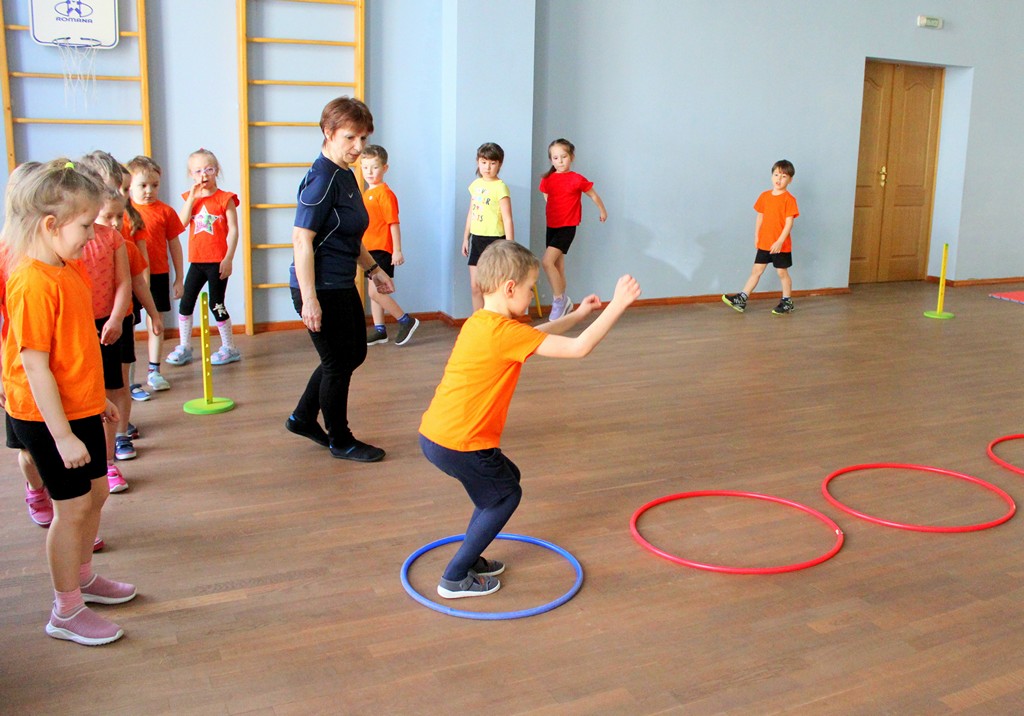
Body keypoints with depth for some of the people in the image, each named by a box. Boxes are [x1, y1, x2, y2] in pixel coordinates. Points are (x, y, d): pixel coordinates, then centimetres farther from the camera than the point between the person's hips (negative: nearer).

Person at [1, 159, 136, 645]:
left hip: (81, 408, 9)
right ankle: (66, 612, 17)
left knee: (95, 493, 19)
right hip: (48, 418, -9)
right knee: (72, 507, 1)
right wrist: (62, 436, -23)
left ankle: (82, 577, 39)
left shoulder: (67, 270, 5)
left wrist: (98, 397, 21)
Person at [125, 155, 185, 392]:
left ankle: (154, 371, 16)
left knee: (156, 322, 6)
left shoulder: (165, 211, 1)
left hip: (158, 275, 1)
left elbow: (174, 244, 6)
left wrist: (179, 278, 7)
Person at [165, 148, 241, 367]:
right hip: (196, 260, 5)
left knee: (216, 305, 0)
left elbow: (233, 230, -8)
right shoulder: (190, 197, 8)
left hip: (217, 261, -5)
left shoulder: (225, 198, -4)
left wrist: (228, 259, -13)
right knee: (185, 302, 8)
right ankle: (184, 348, 20)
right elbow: (181, 224, -6)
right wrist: (192, 197, -11)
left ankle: (229, 348, 14)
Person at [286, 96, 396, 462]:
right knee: (338, 363, 4)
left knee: (355, 353, 20)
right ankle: (340, 441, 23)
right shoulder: (322, 179, -19)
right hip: (321, 290, -10)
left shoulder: (345, 176, 10)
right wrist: (309, 300, -26)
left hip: (342, 287, 10)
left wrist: (373, 269, 22)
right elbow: (302, 240, -23)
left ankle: (303, 418, 34)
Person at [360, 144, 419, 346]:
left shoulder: (384, 193, -14)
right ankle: (379, 330, 21)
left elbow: (394, 223, -16)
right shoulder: (367, 193, 12)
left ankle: (406, 321, 2)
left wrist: (397, 250, -19)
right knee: (374, 291, 13)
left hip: (382, 250, -9)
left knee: (375, 291, -11)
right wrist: (361, 247, 22)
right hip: (370, 249, 9)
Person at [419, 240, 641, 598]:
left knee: (506, 477, 24)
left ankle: (470, 558, 31)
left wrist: (577, 315, 26)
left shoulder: (481, 322, 10)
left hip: (435, 432, 9)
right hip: (458, 443, -9)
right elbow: (579, 348, -20)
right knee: (505, 495, 11)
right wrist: (617, 305, -14)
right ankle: (455, 578, 15)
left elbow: (534, 335, 28)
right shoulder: (504, 333, -20)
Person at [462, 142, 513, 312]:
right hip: (476, 239, 7)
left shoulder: (500, 187, -11)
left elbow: (507, 219, -13)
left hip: (494, 240, -7)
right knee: (475, 287, 10)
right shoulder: (475, 184, 10)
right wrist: (466, 238, 19)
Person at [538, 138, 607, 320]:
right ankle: (563, 302, 26)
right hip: (551, 226, 5)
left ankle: (559, 300, -5)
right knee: (558, 266, 12)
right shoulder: (547, 180, 1)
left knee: (547, 261, -19)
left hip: (567, 227, -5)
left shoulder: (578, 180, -10)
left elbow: (593, 195, 7)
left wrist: (602, 211, 20)